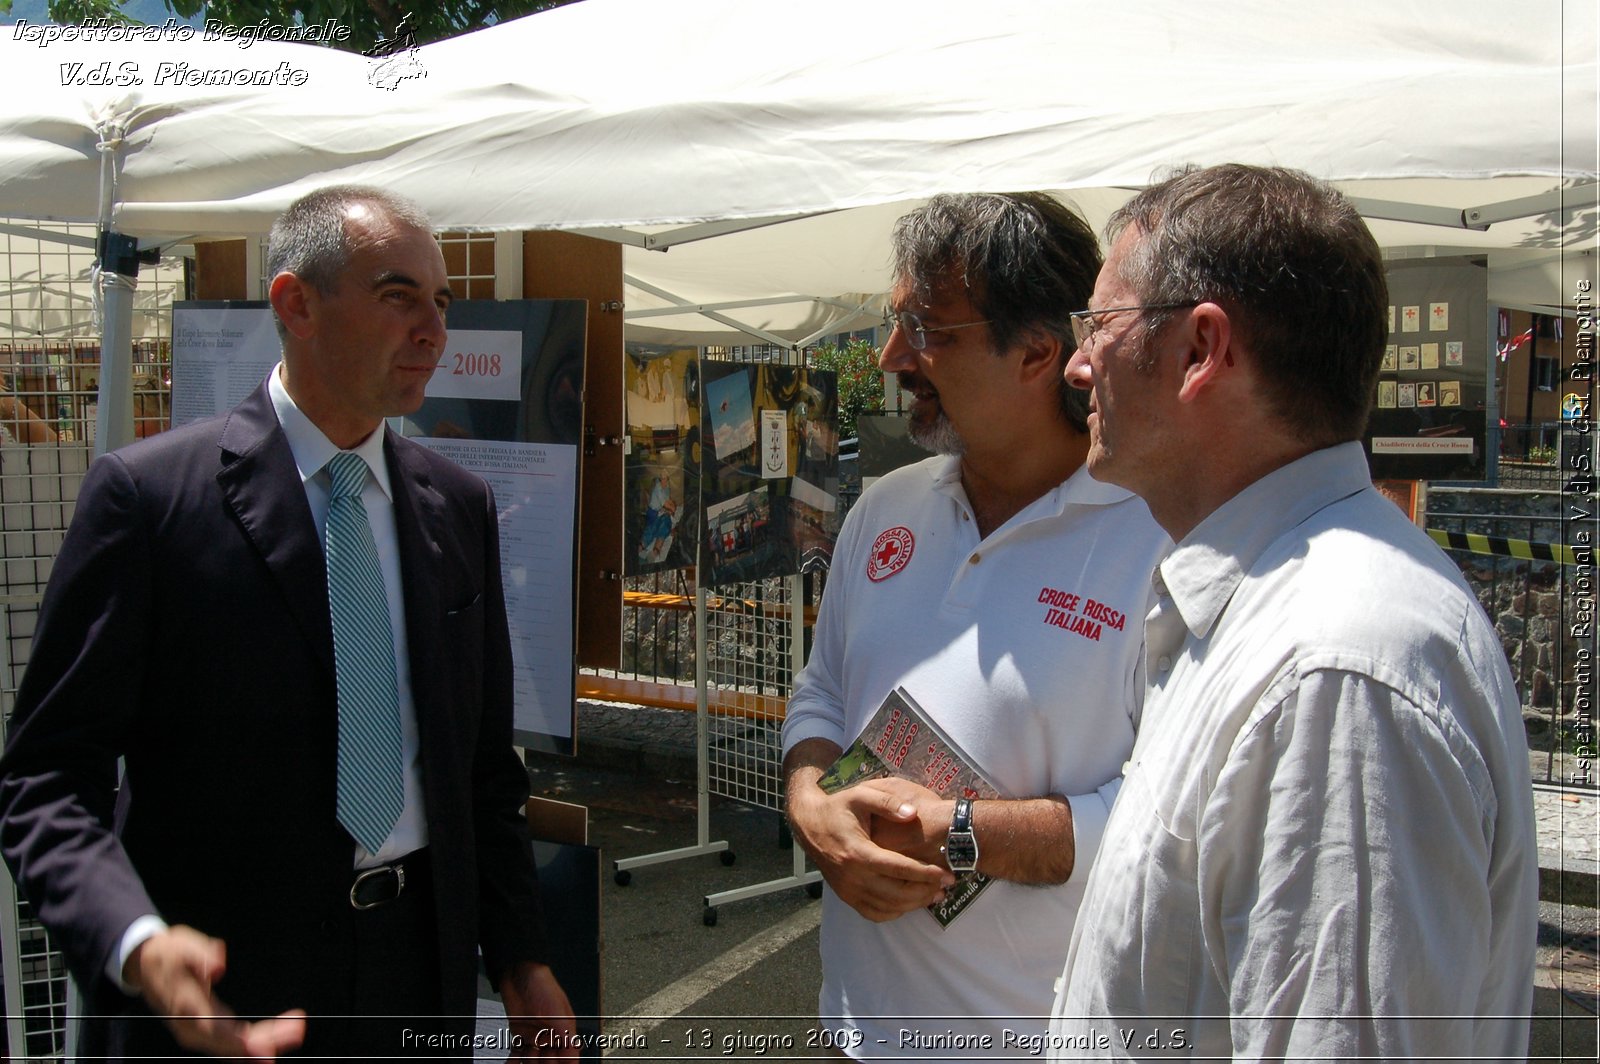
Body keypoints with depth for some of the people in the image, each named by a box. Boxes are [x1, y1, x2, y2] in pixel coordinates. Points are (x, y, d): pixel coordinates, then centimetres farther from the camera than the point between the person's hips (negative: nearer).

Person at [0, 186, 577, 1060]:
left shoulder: (459, 506, 5)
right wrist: (137, 945, -27)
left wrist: (518, 957, 7)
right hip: (222, 992, -4)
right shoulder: (147, 491, -10)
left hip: (422, 975, 5)